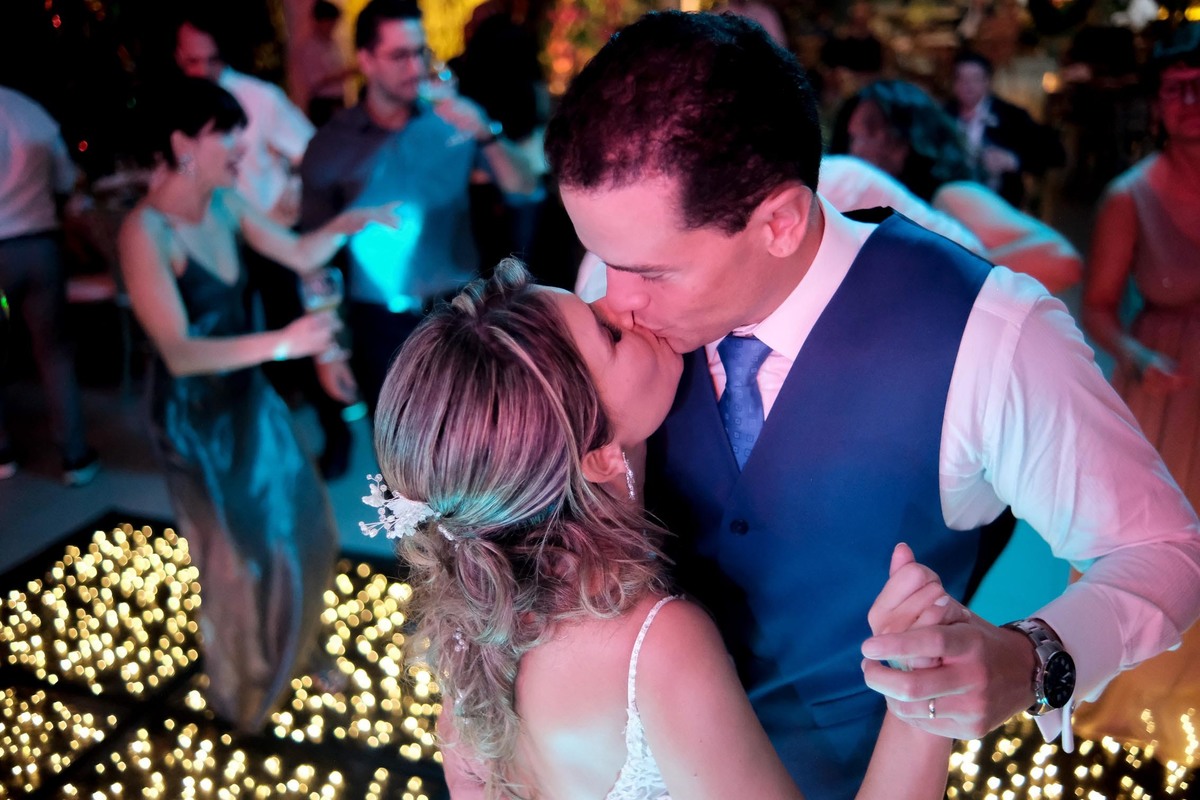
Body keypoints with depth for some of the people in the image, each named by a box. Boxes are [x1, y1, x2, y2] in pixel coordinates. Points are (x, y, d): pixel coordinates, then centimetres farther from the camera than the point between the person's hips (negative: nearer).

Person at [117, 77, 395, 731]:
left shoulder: (224, 204, -7)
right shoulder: (146, 232, -27)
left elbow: (299, 254, 6)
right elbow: (179, 352, -31)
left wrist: (346, 224, -13)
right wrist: (282, 343, -38)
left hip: (249, 397, 7)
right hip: (194, 415, -7)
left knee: (301, 530, 20)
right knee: (237, 559, 10)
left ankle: (284, 653, 48)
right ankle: (241, 696, 38)